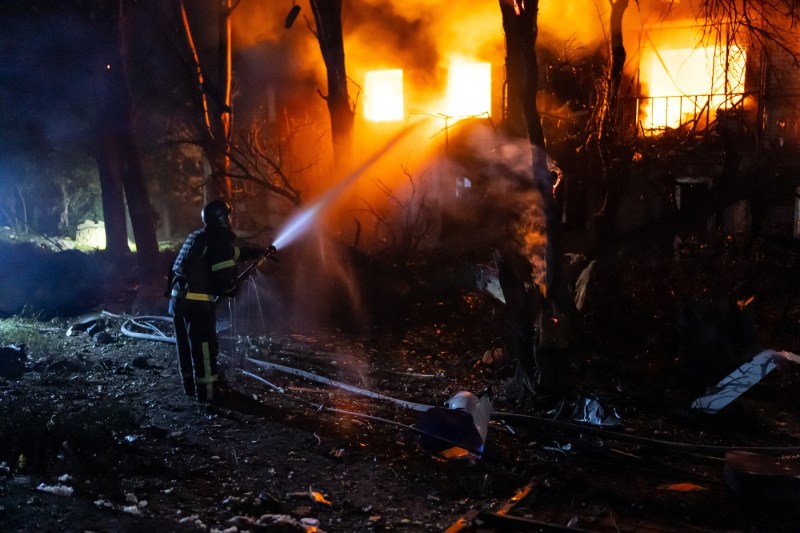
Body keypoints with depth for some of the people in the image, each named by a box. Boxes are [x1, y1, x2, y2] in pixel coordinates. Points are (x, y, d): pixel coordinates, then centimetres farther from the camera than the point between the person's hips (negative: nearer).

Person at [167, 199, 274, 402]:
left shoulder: (198, 237, 18)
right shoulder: (219, 240, -12)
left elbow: (232, 252, 30)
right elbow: (225, 277, -16)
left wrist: (258, 253, 36)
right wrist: (233, 289, 6)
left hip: (178, 297, 9)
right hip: (197, 301, -9)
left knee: (187, 344, 18)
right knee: (204, 345, 0)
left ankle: (192, 384, 30)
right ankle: (207, 389, 7)